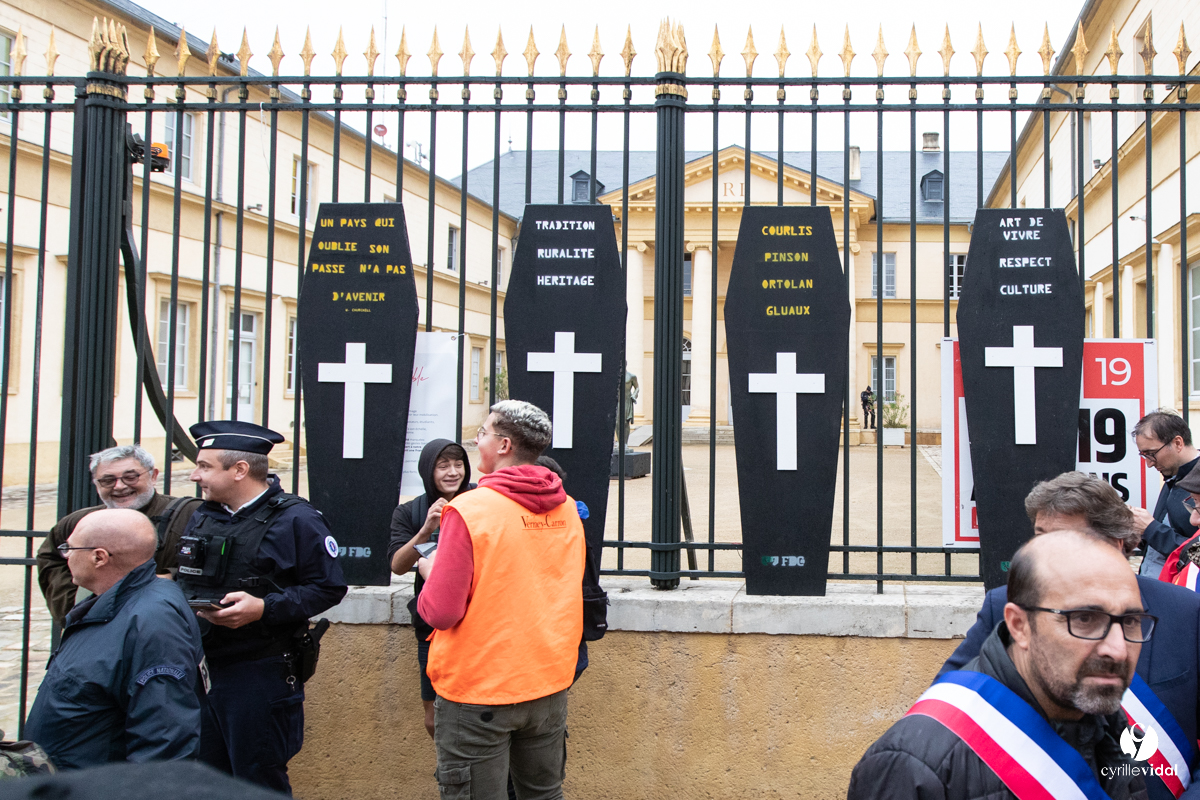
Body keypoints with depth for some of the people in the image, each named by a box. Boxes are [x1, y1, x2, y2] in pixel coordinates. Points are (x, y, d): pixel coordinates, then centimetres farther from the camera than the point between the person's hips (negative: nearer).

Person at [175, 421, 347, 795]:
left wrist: (263, 608, -22)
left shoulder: (295, 520, -9)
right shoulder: (202, 518, 13)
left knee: (258, 783, 3)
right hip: (201, 671, 7)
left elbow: (328, 588, -13)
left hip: (261, 677, -7)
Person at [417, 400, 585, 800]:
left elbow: (441, 612, -20)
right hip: (550, 684, 6)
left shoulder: (469, 510, -17)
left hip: (478, 691, -6)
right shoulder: (567, 511, 2)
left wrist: (431, 571, 1)